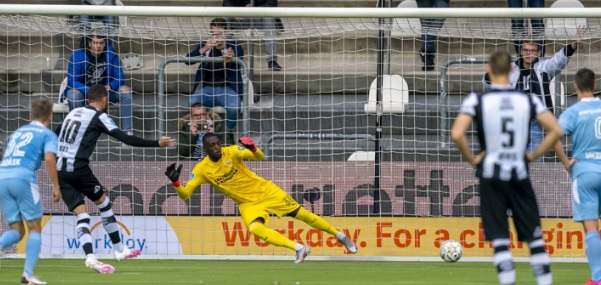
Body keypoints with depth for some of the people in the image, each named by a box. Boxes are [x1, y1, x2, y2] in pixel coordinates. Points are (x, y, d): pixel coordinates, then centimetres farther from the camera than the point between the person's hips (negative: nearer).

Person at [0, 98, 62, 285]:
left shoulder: (17, 132, 27)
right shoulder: (47, 134, 8)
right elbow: (49, 158, -8)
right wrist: (56, 187, -7)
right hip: (23, 178, -6)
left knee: (16, 230, 8)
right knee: (35, 228, 5)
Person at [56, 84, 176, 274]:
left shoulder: (73, 113, 16)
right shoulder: (99, 117, -4)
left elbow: (55, 137, 23)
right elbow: (126, 139, -10)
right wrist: (157, 144, -6)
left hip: (60, 171, 6)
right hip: (78, 169, -6)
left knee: (81, 215, 2)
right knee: (104, 203, 14)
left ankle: (90, 257, -17)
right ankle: (119, 250, 22)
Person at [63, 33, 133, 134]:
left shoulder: (111, 54, -12)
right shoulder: (78, 55, -20)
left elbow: (119, 78, -8)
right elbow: (72, 82, -24)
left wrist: (110, 86, -31)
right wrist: (90, 91, -39)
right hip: (83, 90, -3)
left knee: (125, 90, -20)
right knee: (73, 93, -35)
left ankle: (127, 131, -16)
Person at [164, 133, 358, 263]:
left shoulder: (231, 152, -14)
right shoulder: (202, 169, -11)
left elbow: (259, 157, -18)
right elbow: (185, 194, -13)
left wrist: (252, 148, -40)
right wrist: (175, 182, -33)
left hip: (265, 190, -1)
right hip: (248, 204, 1)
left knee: (301, 214, 1)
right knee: (255, 228, -30)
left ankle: (340, 236, 19)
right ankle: (298, 248, -22)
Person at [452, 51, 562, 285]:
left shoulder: (477, 100, -6)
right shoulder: (528, 99, 1)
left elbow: (457, 134, -18)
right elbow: (556, 130, -4)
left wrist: (471, 159, -4)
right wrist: (534, 155, 5)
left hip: (491, 176, -1)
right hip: (519, 174, 1)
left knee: (500, 240, 1)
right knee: (535, 237, 8)